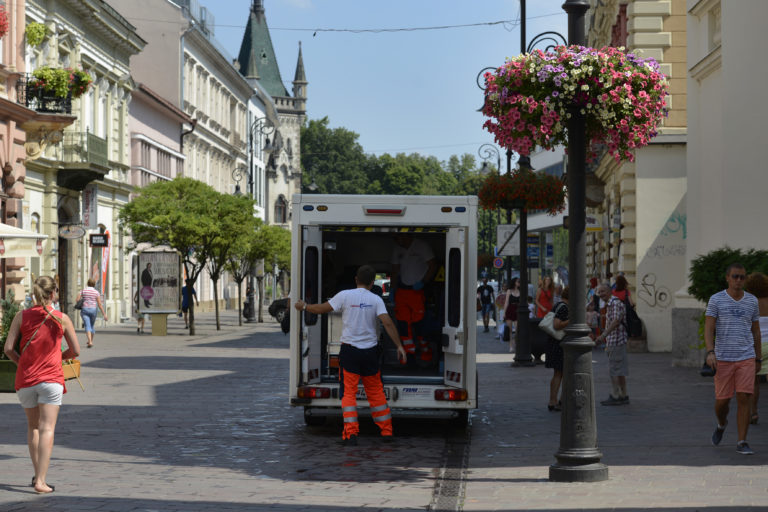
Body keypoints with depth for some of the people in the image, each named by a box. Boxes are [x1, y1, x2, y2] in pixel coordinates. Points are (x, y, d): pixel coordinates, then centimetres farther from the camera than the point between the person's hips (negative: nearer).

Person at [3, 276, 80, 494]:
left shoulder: (21, 316, 0)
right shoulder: (62, 319, -3)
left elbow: (8, 349, -4)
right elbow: (75, 351, 2)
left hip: (25, 380, 2)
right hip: (51, 378, -2)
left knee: (33, 427, 19)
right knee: (47, 429, -4)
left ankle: (37, 475, 21)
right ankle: (41, 481, -12)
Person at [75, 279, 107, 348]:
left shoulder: (83, 290, 2)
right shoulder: (96, 292, -1)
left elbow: (77, 300, -3)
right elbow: (99, 304, -5)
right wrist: (104, 314, -3)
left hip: (84, 310, -1)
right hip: (93, 310, 1)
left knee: (87, 326, -8)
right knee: (92, 325, 21)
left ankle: (90, 342, -26)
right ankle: (91, 340, 33)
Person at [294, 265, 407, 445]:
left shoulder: (345, 295, -6)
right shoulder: (376, 300, -3)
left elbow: (322, 309, -1)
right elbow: (388, 323, -10)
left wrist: (304, 306, 16)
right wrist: (399, 346, -5)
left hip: (350, 350, -2)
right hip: (370, 351, 2)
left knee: (349, 392, 0)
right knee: (375, 391, 13)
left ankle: (351, 433, -9)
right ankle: (386, 430, 18)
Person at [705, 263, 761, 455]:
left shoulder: (752, 301, 6)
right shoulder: (716, 300, -3)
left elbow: (756, 331, 14)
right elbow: (708, 329, -8)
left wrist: (759, 359, 15)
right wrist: (710, 353, -22)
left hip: (746, 359, 1)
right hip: (723, 359, -1)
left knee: (744, 399, -8)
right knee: (722, 401, 3)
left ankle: (742, 443, -3)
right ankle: (721, 425, 37)